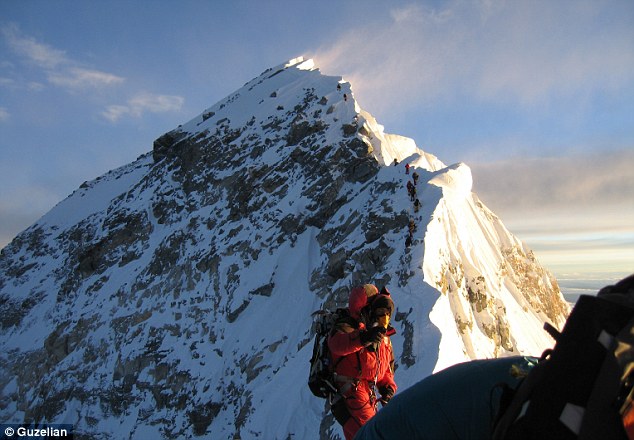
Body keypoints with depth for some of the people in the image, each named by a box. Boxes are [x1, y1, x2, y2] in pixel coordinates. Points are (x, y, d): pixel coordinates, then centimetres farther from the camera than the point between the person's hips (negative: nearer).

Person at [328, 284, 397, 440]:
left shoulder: (384, 338, 16)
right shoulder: (348, 327, -10)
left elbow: (387, 369, 25)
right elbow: (336, 343, -34)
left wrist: (388, 386, 4)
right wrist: (362, 338, -52)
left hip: (369, 397, 9)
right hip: (350, 394, -8)